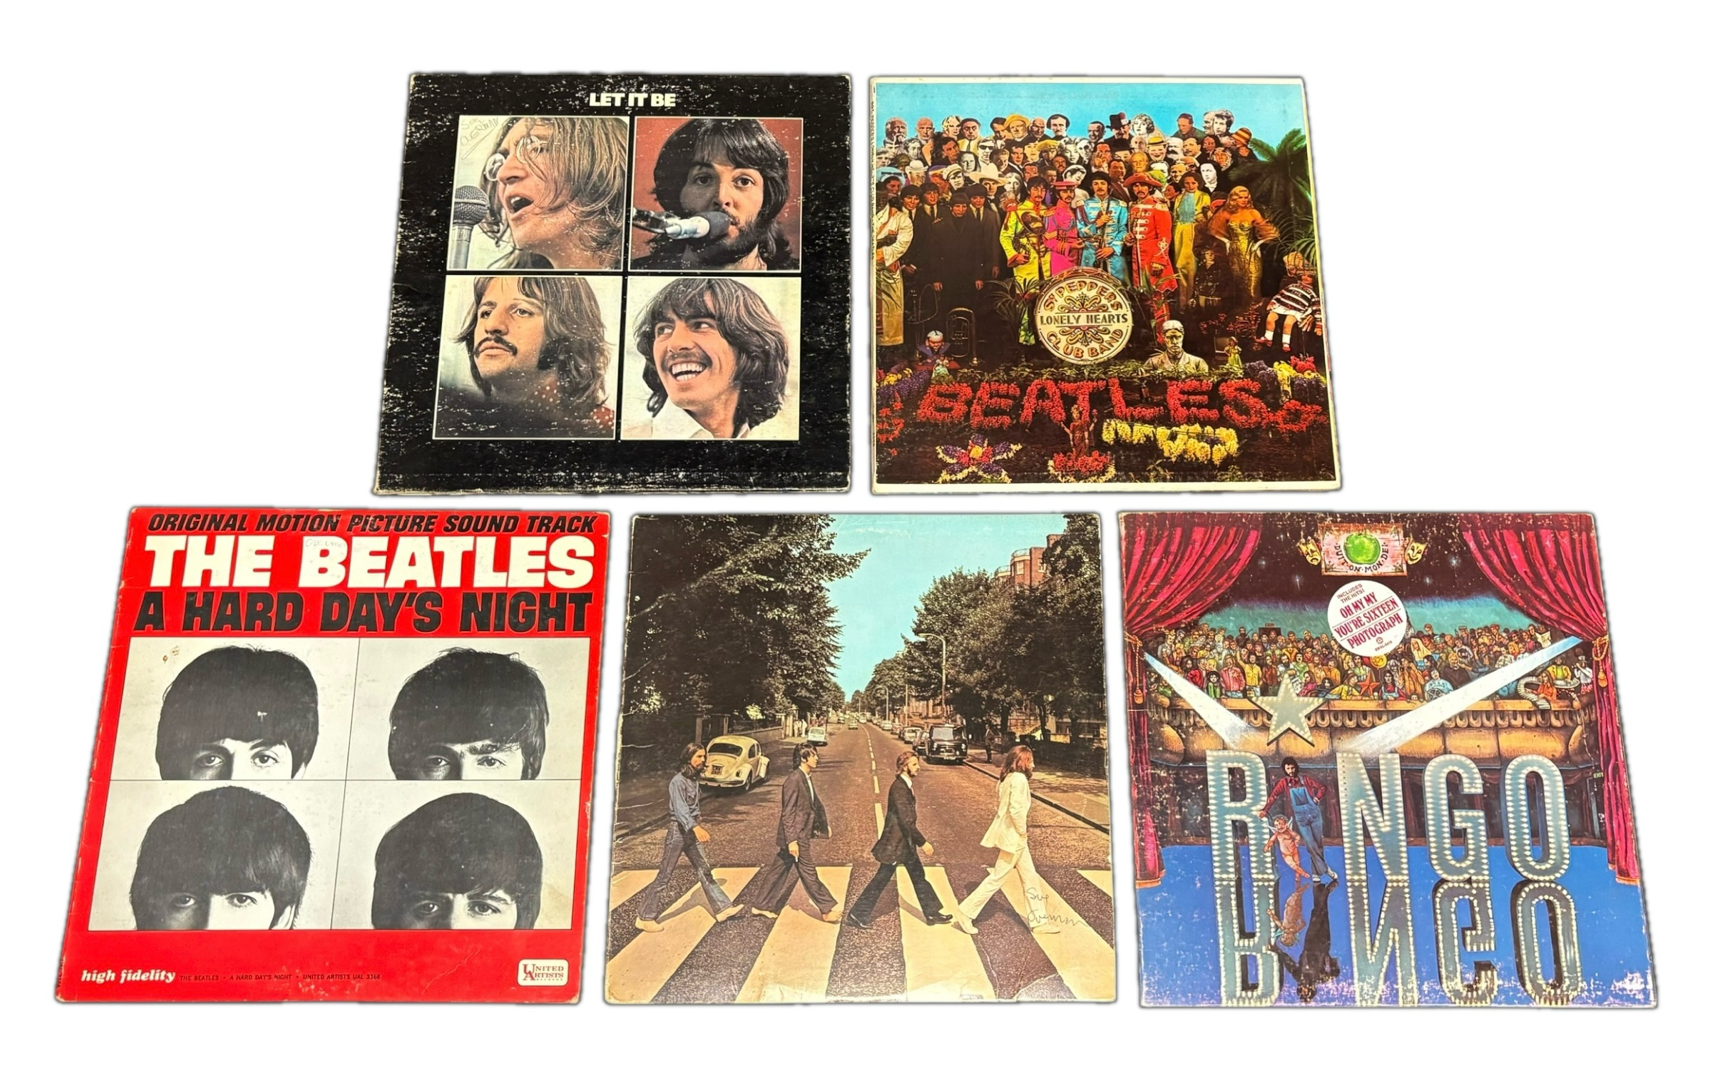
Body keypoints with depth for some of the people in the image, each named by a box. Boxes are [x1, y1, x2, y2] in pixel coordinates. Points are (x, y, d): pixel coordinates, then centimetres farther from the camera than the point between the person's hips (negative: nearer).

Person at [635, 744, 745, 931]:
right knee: (664, 876, -3)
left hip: (691, 832, 9)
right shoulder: (678, 781, -17)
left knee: (704, 870, 11)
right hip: (678, 831, -8)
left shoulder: (694, 779, 10)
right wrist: (696, 828, -41)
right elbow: (680, 808, -29)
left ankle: (722, 908, 15)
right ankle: (645, 918, 4)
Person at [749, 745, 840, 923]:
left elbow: (814, 804, 22)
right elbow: (787, 813, -20)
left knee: (780, 871, 15)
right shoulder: (794, 780, -19)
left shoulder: (806, 779, 10)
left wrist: (823, 825, 23)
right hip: (796, 836, -9)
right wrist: (792, 840, -21)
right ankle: (828, 909, 11)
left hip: (803, 835, 9)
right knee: (809, 873, 2)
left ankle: (763, 906, 23)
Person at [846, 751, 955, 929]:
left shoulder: (907, 785, 6)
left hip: (906, 842, 10)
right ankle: (857, 914, 12)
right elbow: (906, 821, -28)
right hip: (895, 843, -10)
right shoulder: (898, 788, -24)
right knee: (881, 879, 1)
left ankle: (932, 914, 26)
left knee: (918, 877, 16)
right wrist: (923, 842, -25)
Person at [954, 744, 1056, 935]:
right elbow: (1016, 809, -27)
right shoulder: (1019, 779, -19)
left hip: (1013, 835, 10)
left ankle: (1039, 921, 22)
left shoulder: (1007, 777, 9)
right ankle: (966, 912, 7)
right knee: (997, 878, 0)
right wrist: (1022, 831, -14)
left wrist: (1021, 831, 11)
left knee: (1030, 877, 15)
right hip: (1013, 836, -10)